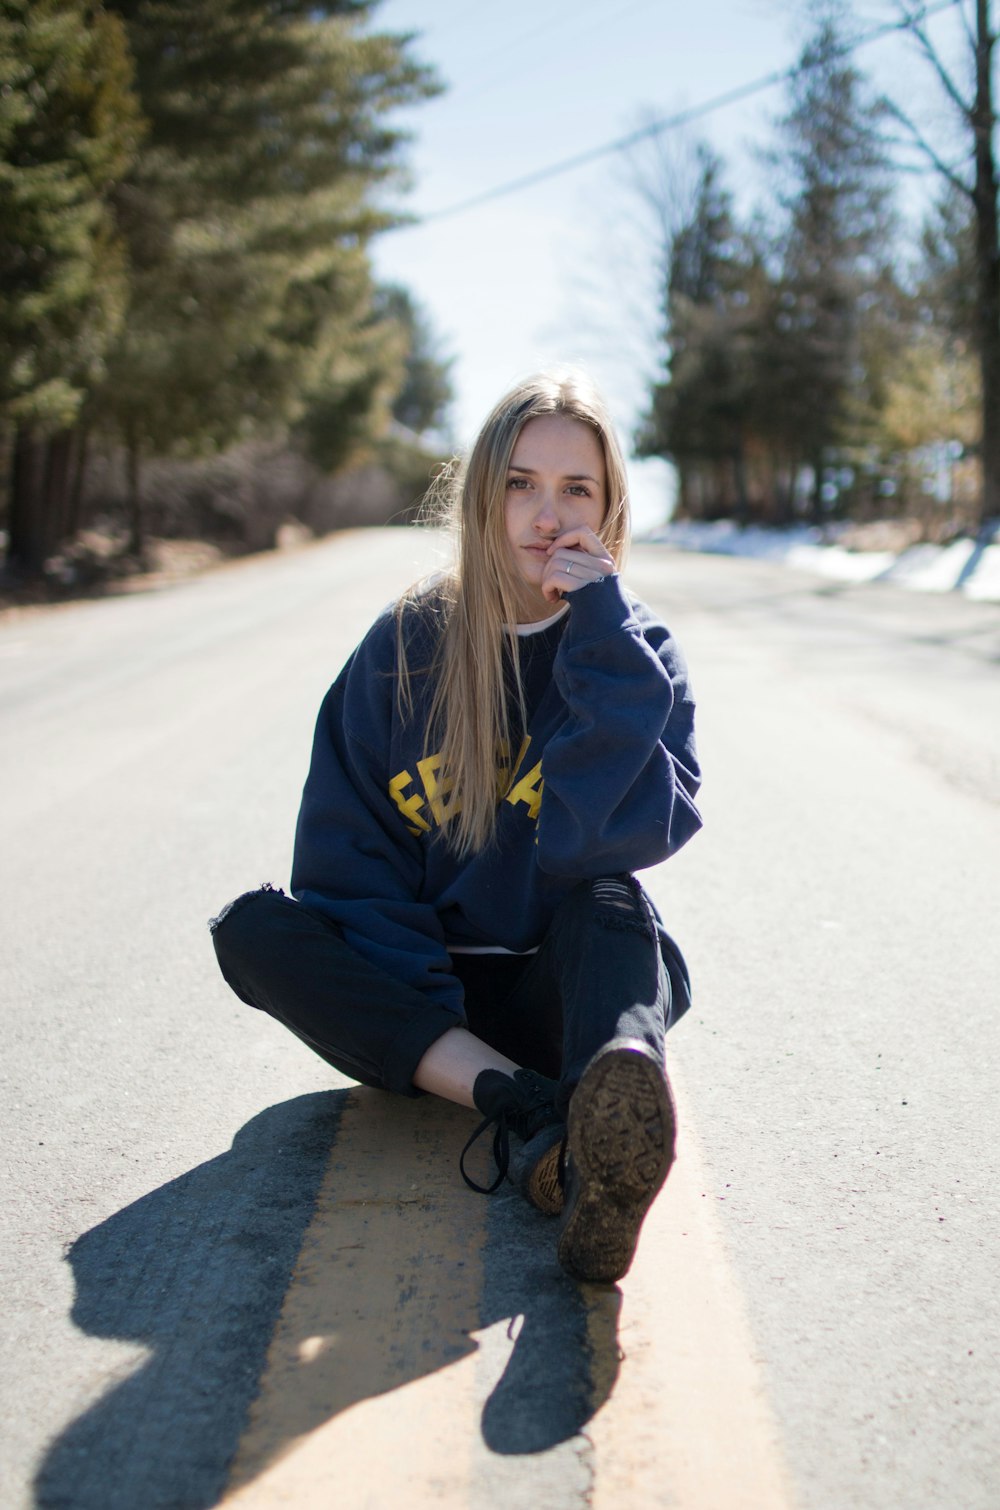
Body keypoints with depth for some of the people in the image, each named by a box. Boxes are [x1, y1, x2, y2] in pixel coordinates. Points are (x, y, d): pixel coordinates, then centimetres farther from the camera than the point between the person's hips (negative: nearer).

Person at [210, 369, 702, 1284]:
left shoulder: (632, 647, -3)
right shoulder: (407, 644, -3)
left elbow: (647, 826, -21)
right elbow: (344, 853, -4)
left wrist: (603, 636, -21)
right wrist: (426, 1000, -17)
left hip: (558, 988, -1)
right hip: (411, 987, 1)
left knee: (607, 904, -31)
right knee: (252, 927, -23)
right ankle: (526, 1105, -37)